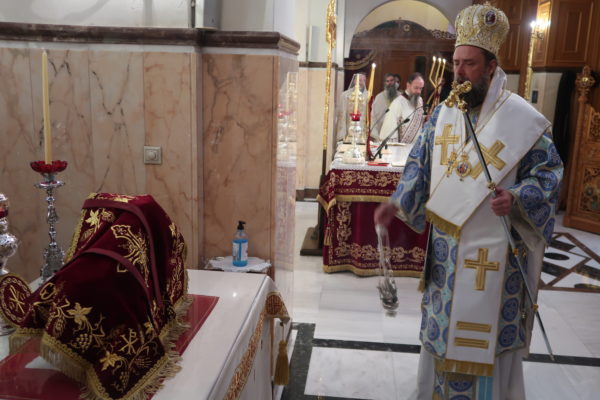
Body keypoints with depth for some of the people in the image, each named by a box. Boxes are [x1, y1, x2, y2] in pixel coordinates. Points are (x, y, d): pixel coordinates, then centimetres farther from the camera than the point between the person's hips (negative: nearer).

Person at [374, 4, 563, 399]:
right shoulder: (443, 113, 5)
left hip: (492, 245, -5)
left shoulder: (523, 118, -10)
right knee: (443, 321, 17)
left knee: (487, 325, 5)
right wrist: (397, 204, -5)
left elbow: (549, 169, -6)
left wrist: (518, 199, -24)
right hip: (446, 241, 5)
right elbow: (420, 164, 9)